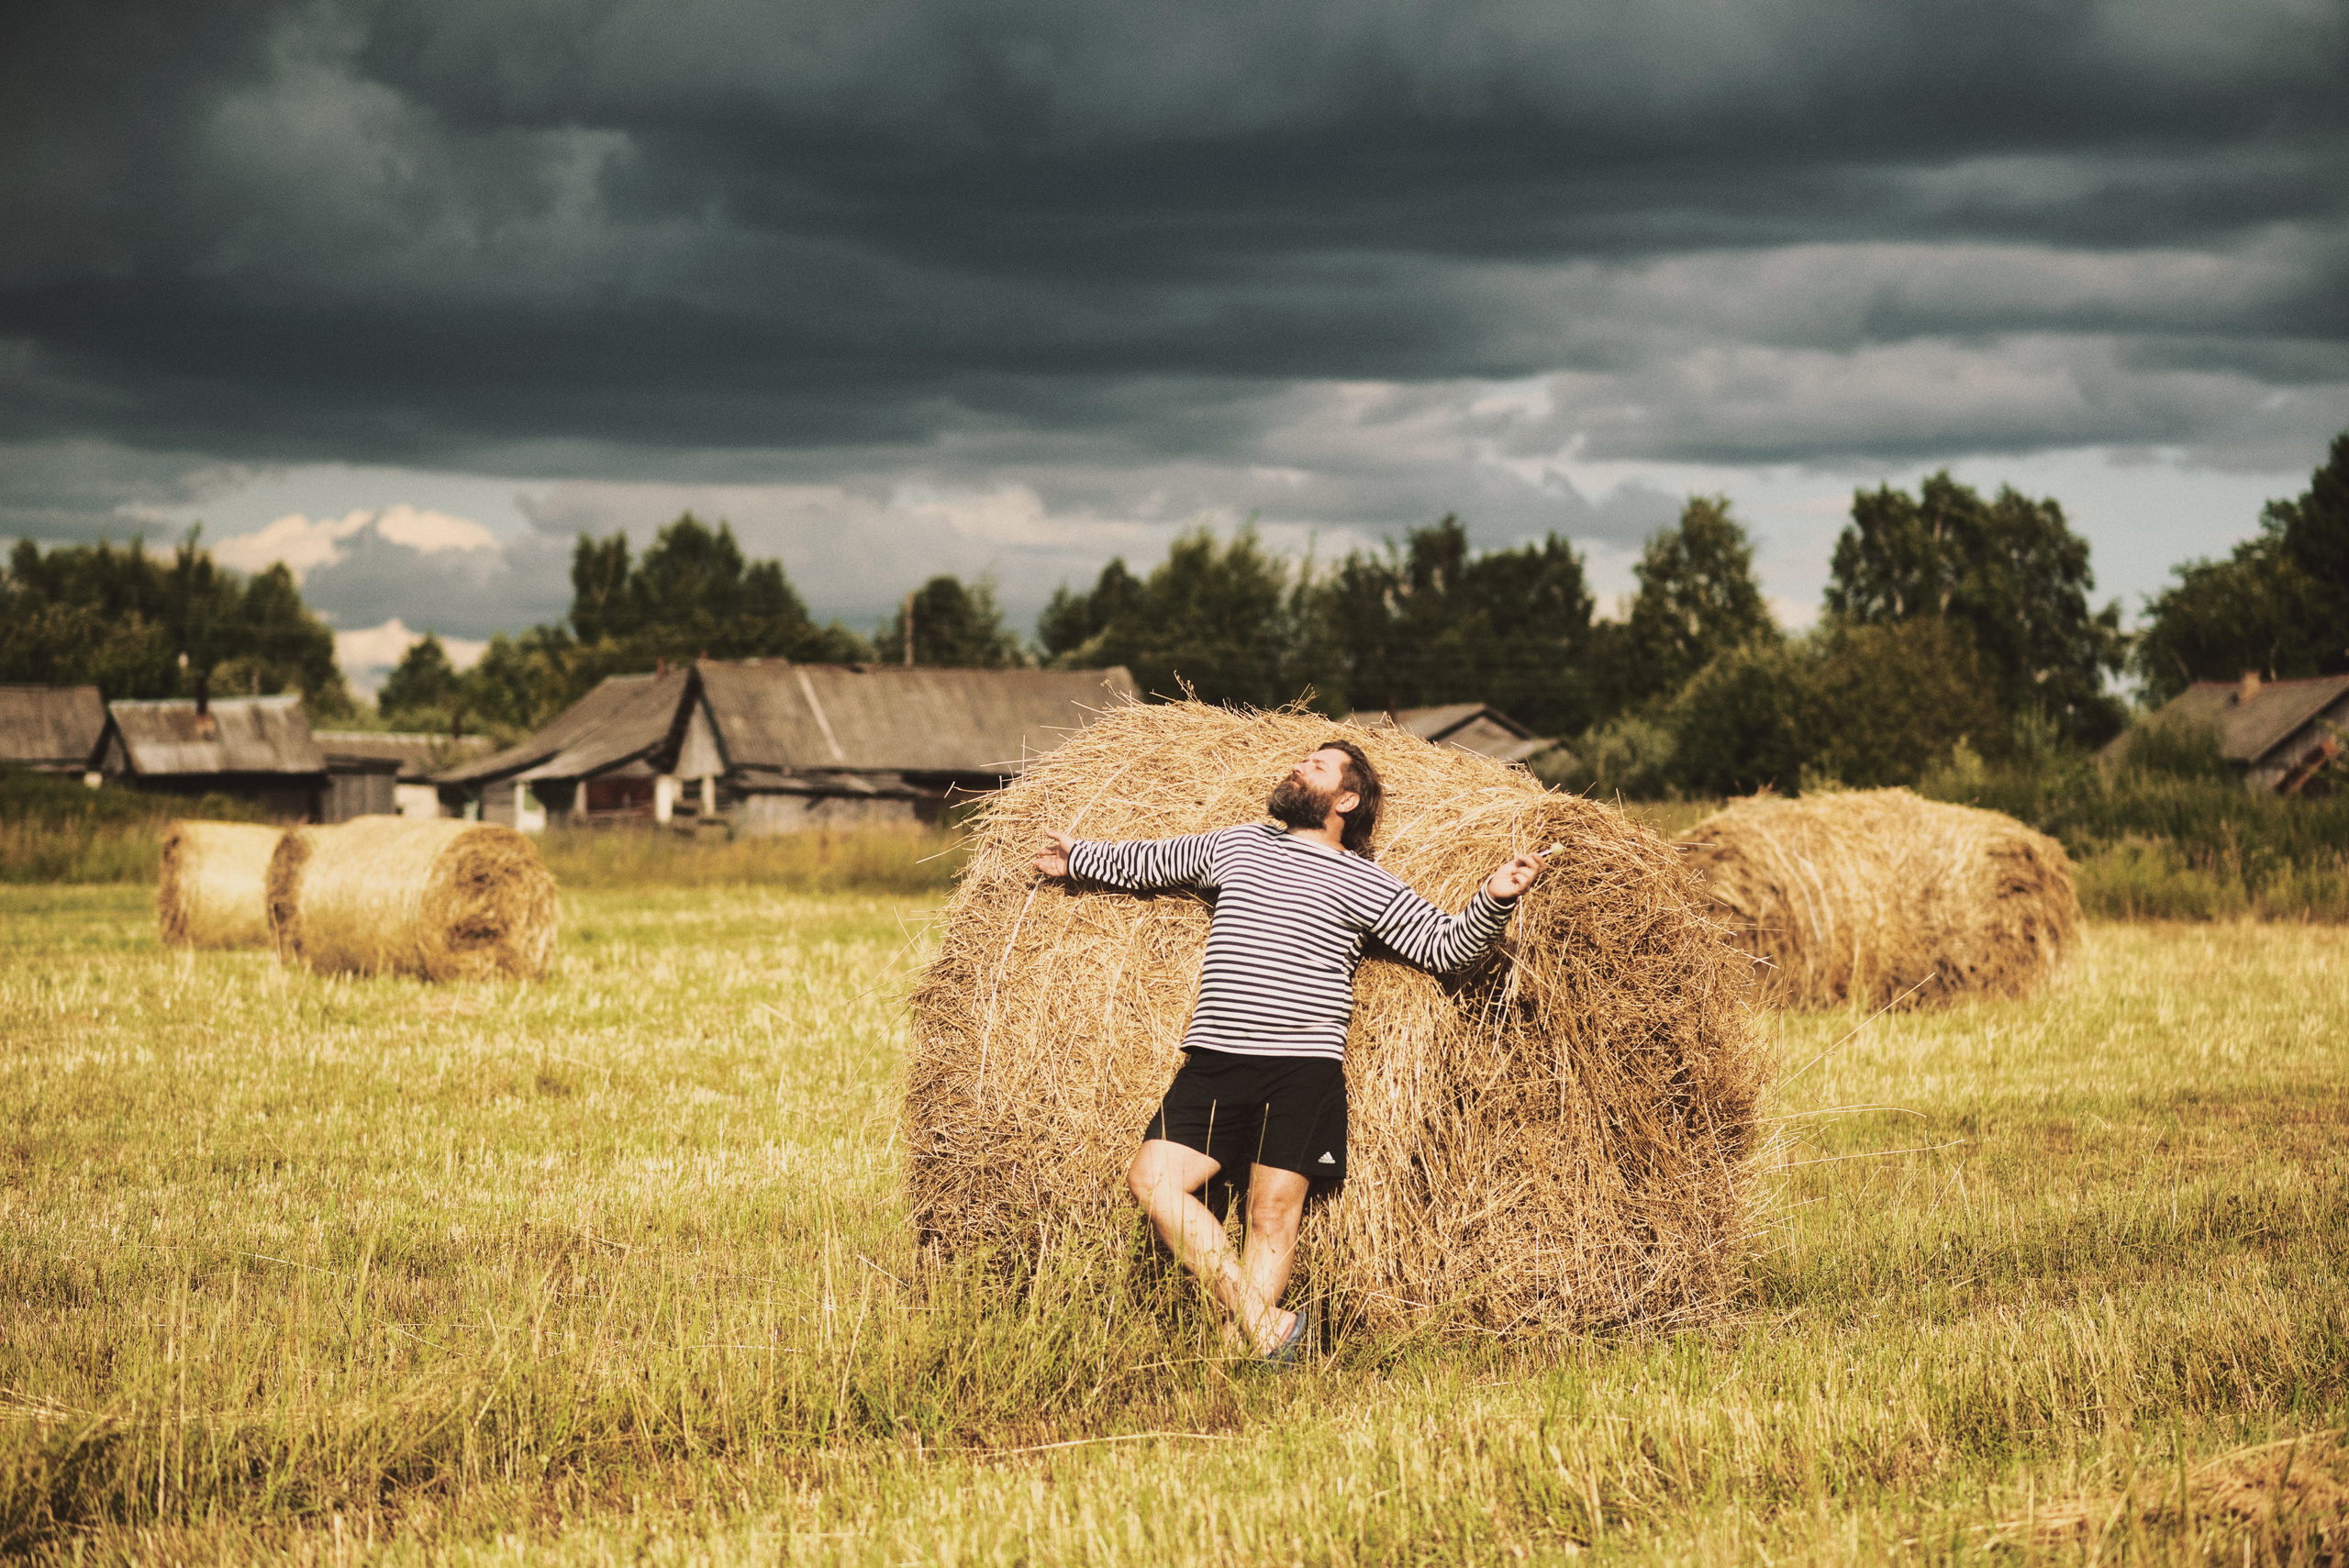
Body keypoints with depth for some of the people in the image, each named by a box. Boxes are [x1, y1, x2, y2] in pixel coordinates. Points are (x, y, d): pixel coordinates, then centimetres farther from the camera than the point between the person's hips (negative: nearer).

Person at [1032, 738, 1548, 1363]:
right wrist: (1078, 857, 39)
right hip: (1213, 1061, 3)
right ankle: (1265, 1324, -12)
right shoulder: (1236, 846, 21)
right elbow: (1145, 863, 36)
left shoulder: (1366, 886, 10)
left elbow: (1446, 946, 7)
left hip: (1304, 1066, -3)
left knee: (1274, 1208, -10)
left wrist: (1494, 899, -9)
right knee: (1151, 1177, -13)